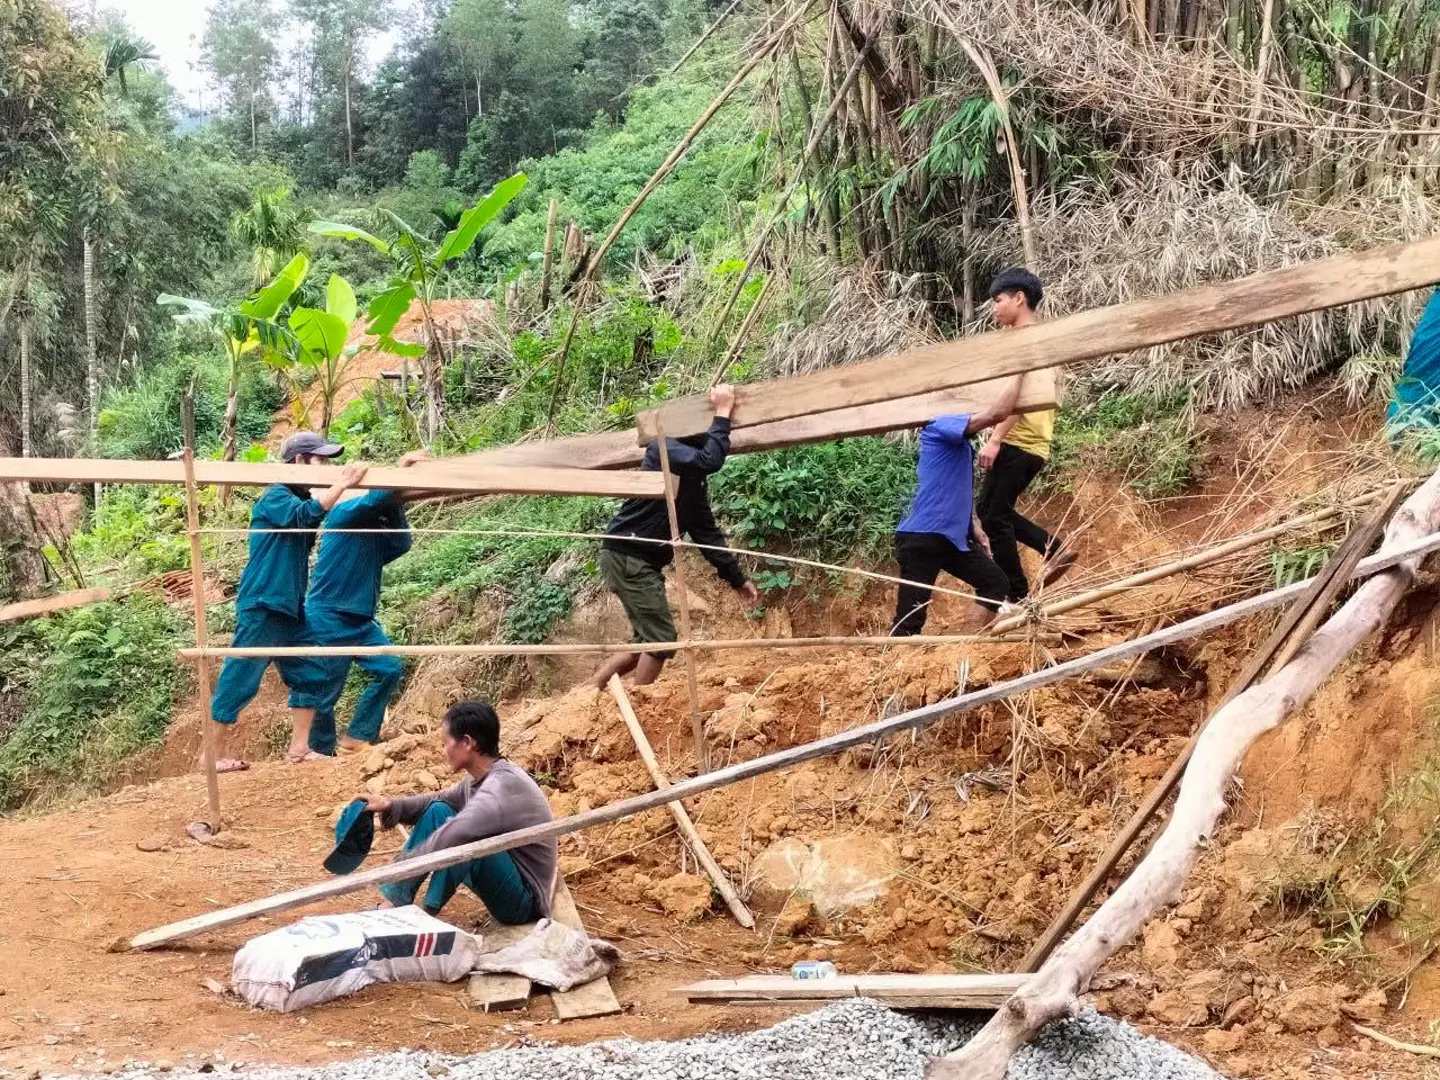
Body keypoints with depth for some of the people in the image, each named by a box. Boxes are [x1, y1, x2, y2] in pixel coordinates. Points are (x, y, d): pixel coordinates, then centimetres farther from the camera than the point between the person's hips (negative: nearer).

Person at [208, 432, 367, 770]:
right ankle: (212, 756, 1)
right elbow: (306, 515, -29)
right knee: (238, 682, -5)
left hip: (290, 609, 9)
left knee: (310, 674, 8)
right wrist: (342, 484, -23)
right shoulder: (275, 496, -10)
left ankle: (298, 749, 13)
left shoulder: (299, 499, 16)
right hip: (262, 607, -9)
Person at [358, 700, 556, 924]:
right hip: (502, 876, 9)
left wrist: (400, 867, -30)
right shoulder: (480, 779, 1)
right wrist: (391, 806, 1)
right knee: (438, 811, 3)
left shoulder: (504, 785, -26)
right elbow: (439, 801, 17)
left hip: (524, 901, -9)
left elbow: (454, 835, -37)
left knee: (470, 838, -31)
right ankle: (395, 904, -2)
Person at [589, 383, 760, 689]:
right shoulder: (663, 448, -11)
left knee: (648, 640, 15)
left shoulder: (693, 478, 15)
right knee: (660, 638, -9)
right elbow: (710, 460, -29)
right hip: (626, 555, -10)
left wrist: (737, 578, 14)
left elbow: (706, 531, 17)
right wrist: (723, 412, -20)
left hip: (645, 560, 10)